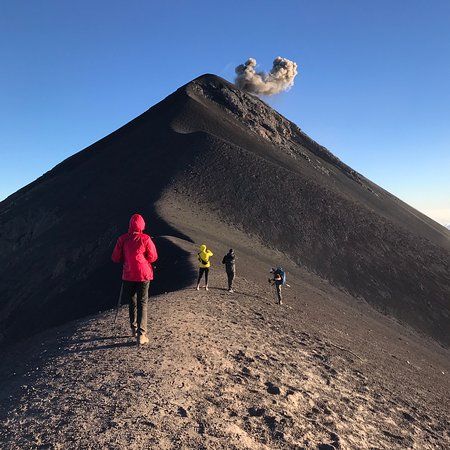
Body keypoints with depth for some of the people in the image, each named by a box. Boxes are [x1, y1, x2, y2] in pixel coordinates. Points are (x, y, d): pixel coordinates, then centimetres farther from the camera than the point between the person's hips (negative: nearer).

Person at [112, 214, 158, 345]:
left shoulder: (122, 239, -5)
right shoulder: (145, 239, -11)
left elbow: (115, 258, -1)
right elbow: (153, 257, -6)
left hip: (128, 275, 3)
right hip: (143, 275, -2)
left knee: (132, 302, 19)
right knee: (142, 303, 3)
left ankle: (134, 329, 30)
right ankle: (141, 334, -5)